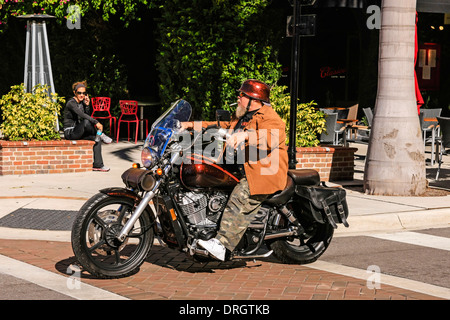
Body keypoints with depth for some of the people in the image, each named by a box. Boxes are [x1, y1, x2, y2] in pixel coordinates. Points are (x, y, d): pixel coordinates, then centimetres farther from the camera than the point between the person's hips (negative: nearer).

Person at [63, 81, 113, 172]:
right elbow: (82, 115, -30)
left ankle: (97, 164, -13)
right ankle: (101, 135, -13)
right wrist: (96, 122, -37)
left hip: (78, 132, 8)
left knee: (97, 139, -12)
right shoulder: (71, 103, -15)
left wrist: (87, 105, -6)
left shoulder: (82, 103, 12)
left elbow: (87, 115, 6)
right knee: (86, 122, -34)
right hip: (70, 132, -8)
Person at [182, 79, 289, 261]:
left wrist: (246, 135, -42)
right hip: (241, 169, 11)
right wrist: (192, 125, 21)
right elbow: (221, 127, 29)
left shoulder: (269, 118, -9)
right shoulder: (241, 117, 23)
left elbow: (274, 137, -29)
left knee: (241, 200, -28)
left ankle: (221, 245, -37)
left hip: (265, 172, -11)